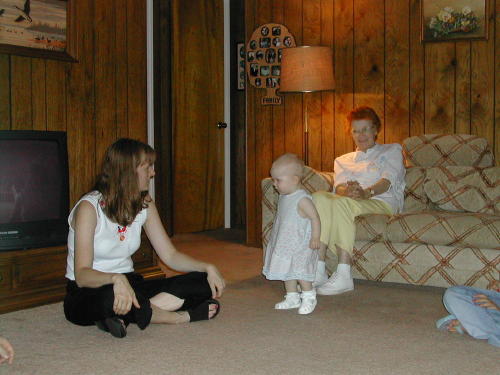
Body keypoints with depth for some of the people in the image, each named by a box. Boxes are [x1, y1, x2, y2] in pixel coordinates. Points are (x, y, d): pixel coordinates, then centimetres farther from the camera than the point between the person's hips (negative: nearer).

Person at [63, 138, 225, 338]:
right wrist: (116, 279, -46)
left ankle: (123, 315, -27)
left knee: (201, 283, -14)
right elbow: (82, 275, -25)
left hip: (129, 284, 7)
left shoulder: (144, 204, 4)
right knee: (111, 296, -44)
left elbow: (170, 255, 4)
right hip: (87, 295, -6)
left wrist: (207, 267, -12)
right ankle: (181, 317, -19)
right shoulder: (89, 207, -17)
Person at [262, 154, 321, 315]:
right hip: (285, 243, 9)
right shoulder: (283, 197, 7)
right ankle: (292, 298, 25)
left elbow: (315, 218, -19)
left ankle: (309, 297, 6)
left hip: (300, 244, -9)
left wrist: (315, 237, -21)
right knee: (287, 271, 14)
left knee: (299, 270, -9)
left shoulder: (302, 199, -20)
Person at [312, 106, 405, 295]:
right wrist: (347, 191, -19)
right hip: (349, 203, 4)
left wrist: (366, 192, -21)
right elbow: (339, 187, 8)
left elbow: (388, 180, 0)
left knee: (342, 203, -36)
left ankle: (344, 276, -42)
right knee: (319, 197, -30)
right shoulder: (342, 160, 30)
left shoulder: (392, 150, 21)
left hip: (383, 203, -3)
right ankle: (318, 271, -38)